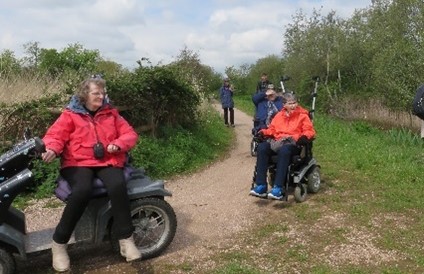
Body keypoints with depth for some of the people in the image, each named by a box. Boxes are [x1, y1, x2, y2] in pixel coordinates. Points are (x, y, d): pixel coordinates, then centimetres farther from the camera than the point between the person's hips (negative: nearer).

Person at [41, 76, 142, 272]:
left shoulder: (111, 114, 16)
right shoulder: (70, 115, 7)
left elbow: (130, 134, 12)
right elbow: (55, 135, -4)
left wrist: (118, 144, -9)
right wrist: (51, 149, -27)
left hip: (108, 162, 2)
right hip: (78, 163, -2)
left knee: (118, 187, -32)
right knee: (82, 191, -35)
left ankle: (126, 239, -22)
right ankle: (59, 243, -18)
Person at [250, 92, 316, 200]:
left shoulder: (302, 115, 8)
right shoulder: (279, 115, 19)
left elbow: (310, 132, 2)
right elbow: (272, 129, 22)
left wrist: (299, 138, -19)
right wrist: (263, 132, 1)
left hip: (293, 144, -4)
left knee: (284, 150, -40)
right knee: (262, 147, -28)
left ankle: (278, 188, -41)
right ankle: (261, 186, -29)